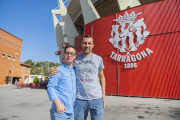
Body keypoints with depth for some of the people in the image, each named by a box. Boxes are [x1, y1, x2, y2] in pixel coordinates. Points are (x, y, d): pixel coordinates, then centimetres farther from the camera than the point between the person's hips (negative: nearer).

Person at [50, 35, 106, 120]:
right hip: (80, 99, 0)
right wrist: (54, 71, -10)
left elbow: (101, 77, 13)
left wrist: (103, 94, 7)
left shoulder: (98, 59, 4)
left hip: (97, 98, 1)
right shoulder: (75, 58, 2)